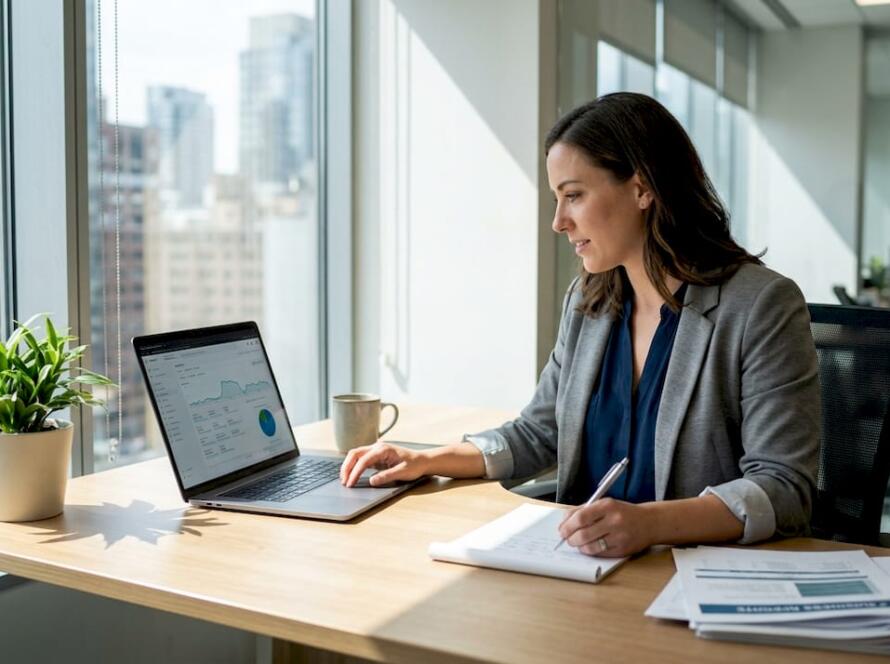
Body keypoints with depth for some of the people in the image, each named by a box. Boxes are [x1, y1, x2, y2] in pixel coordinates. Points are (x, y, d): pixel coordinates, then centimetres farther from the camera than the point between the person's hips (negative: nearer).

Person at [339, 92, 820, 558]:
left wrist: (652, 523, -32)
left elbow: (784, 489, -17)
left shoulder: (762, 308, -11)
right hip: (588, 570, 6)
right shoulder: (587, 301, 9)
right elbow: (538, 433, 18)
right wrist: (428, 461, 5)